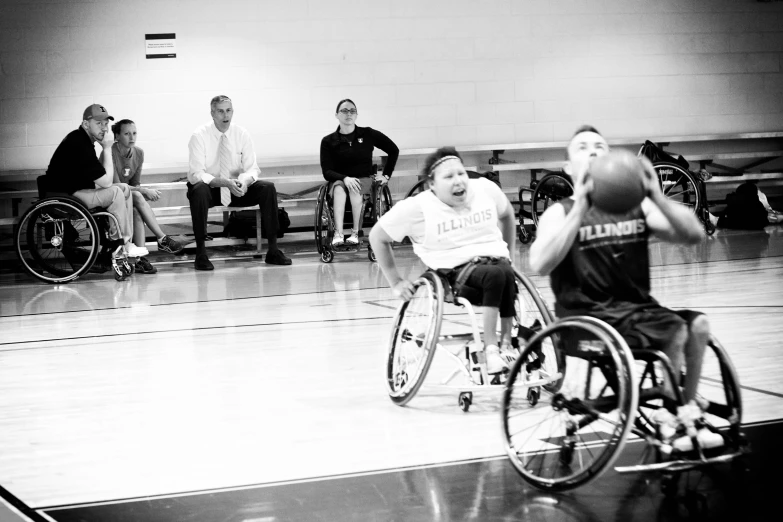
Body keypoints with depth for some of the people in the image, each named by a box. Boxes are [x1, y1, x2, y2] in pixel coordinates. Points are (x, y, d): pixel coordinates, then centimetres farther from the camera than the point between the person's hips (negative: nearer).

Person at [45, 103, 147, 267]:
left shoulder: (81, 138, 10)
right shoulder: (78, 144, -23)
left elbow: (99, 176, 11)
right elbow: (106, 181, -22)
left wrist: (105, 149, -1)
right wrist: (107, 148, -15)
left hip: (77, 190, 11)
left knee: (125, 189, 5)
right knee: (115, 192, -21)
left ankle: (126, 243, 2)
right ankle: (120, 246, -8)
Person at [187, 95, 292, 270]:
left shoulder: (241, 134, -3)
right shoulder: (200, 136, -13)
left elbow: (252, 168, -4)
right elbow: (197, 174, -20)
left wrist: (245, 181, -28)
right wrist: (224, 182, -35)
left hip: (236, 190, 4)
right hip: (209, 190, -3)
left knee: (268, 188, -20)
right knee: (199, 190, -39)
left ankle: (273, 250, -15)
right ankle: (201, 254, -31)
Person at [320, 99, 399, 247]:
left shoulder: (367, 134, 2)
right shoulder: (328, 141, 2)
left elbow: (393, 150, 10)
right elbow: (327, 172, -4)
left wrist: (386, 175, 4)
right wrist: (345, 178, -23)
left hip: (365, 180, 0)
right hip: (340, 180, 0)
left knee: (355, 188, -35)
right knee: (339, 187, -36)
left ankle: (355, 233, -32)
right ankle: (338, 234, -45)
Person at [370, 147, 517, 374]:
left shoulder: (485, 189, 3)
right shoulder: (417, 207, -6)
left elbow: (507, 214, 25)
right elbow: (377, 237, 3)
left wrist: (510, 256, 24)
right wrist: (395, 282, 3)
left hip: (495, 259, 3)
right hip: (455, 270, -3)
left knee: (506, 274, -34)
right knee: (495, 275, -35)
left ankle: (506, 344, -23)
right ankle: (491, 349, -31)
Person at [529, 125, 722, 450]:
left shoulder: (636, 205, 10)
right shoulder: (561, 212, -1)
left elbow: (693, 235, -3)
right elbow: (539, 265, -21)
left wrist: (655, 196, -18)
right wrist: (581, 208, -25)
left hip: (637, 309, 5)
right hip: (587, 319, -5)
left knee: (697, 325, -17)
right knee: (676, 331, -23)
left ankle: (686, 413, 1)